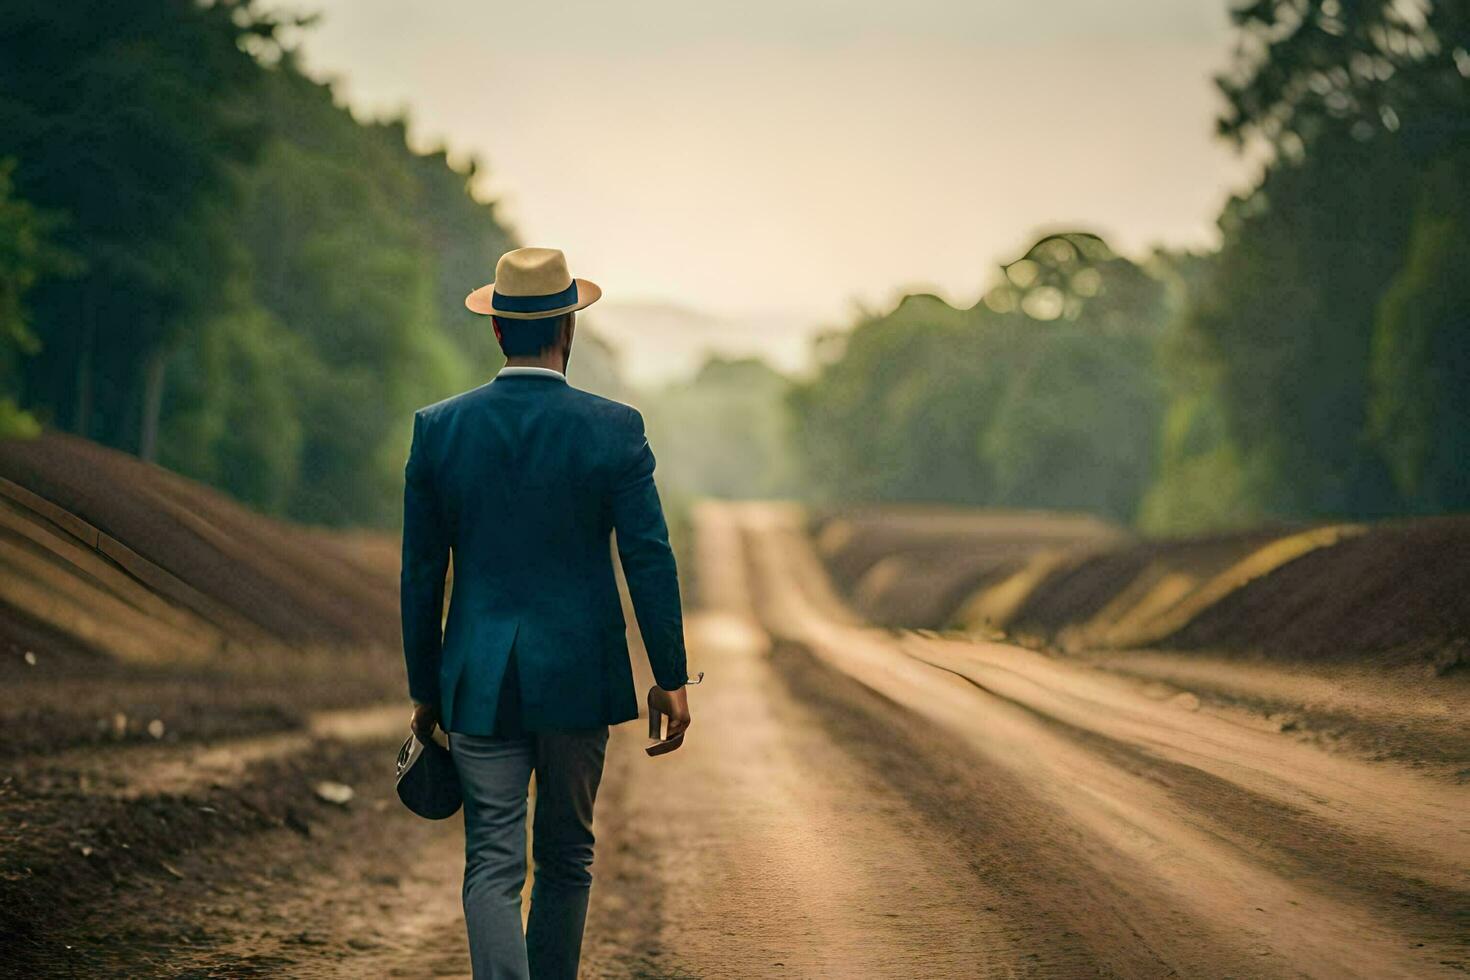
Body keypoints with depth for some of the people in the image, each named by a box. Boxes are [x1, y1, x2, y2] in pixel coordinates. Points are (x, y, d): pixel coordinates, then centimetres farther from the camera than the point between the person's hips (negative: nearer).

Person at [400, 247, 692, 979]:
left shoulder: (438, 429, -2)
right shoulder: (613, 430, -7)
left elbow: (421, 572, 2)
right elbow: (650, 560, -7)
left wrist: (424, 691, 11)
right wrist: (672, 679, 1)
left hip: (479, 683, 1)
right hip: (579, 674, 0)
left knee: (493, 866, -1)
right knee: (565, 857, 16)